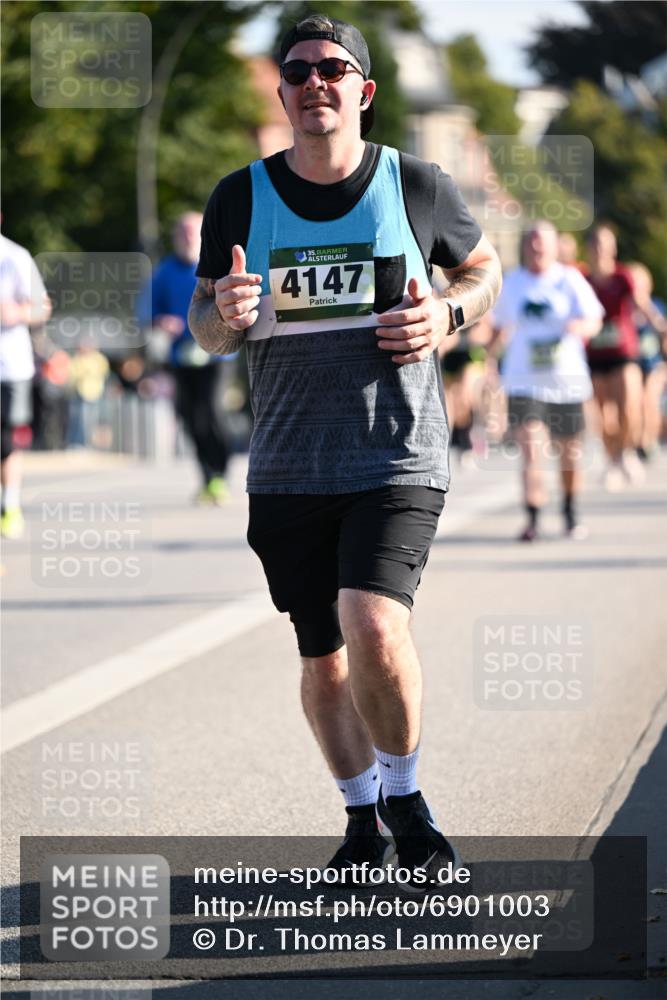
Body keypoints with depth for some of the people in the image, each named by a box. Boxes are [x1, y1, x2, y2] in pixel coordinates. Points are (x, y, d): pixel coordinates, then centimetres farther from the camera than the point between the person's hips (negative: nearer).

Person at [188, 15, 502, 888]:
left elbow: (484, 268, 16)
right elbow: (205, 328, 10)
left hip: (398, 457, -3)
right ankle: (365, 819, 30)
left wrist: (448, 315, -6)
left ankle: (405, 797, 1)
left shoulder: (416, 186, -1)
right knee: (323, 659, 9)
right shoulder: (241, 198, 2)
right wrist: (226, 314, -14)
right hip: (288, 470, 3)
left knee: (375, 626, -22)